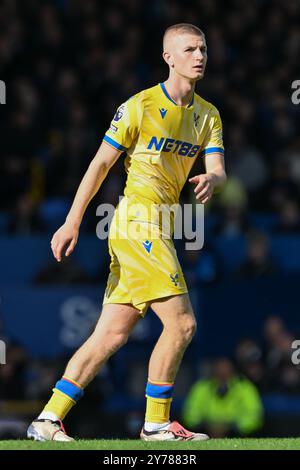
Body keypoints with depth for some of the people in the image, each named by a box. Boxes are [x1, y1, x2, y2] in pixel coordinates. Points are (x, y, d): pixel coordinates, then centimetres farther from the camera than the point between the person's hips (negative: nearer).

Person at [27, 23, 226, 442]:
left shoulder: (208, 116, 14)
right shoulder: (140, 106, -6)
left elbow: (218, 169, 3)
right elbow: (101, 163, -5)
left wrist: (211, 180, -22)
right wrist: (72, 223, -8)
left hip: (159, 231, 7)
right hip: (138, 222, -7)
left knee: (112, 334, 5)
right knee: (181, 323, -12)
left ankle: (48, 419, 8)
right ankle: (156, 423, -1)